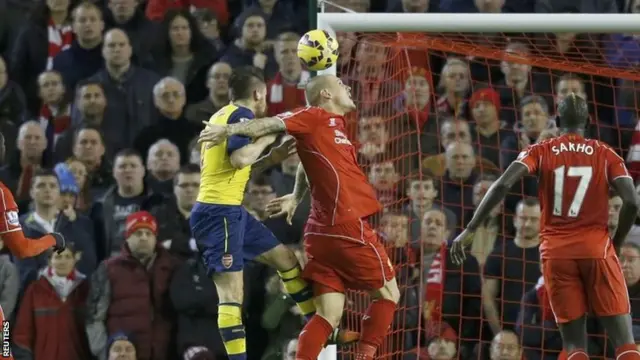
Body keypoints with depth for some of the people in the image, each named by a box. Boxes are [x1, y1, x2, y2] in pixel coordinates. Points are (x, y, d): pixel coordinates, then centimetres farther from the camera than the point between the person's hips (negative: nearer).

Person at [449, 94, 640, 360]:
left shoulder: (540, 152, 6)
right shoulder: (606, 155, 6)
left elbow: (502, 185, -9)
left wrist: (470, 230, -7)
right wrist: (616, 243, 11)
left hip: (556, 252, 1)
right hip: (596, 248, -1)